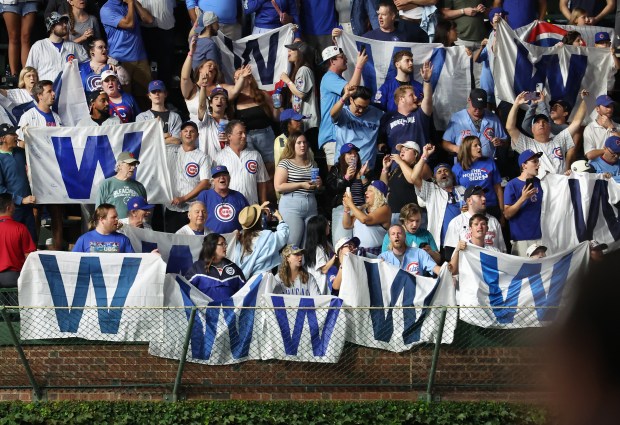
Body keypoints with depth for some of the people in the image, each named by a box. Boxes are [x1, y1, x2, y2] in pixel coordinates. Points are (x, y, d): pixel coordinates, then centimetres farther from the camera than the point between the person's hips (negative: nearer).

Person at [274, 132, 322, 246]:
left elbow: (318, 188, 29)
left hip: (311, 206, 6)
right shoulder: (285, 163, -1)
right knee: (292, 245, -10)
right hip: (292, 207, -6)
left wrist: (319, 184, 5)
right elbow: (278, 187, -11)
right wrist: (301, 185, -15)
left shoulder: (312, 164, 17)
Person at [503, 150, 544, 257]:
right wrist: (522, 198, -21)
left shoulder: (538, 183, 9)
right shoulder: (512, 185, -6)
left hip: (539, 236, 5)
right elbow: (507, 214, -10)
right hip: (521, 238, -5)